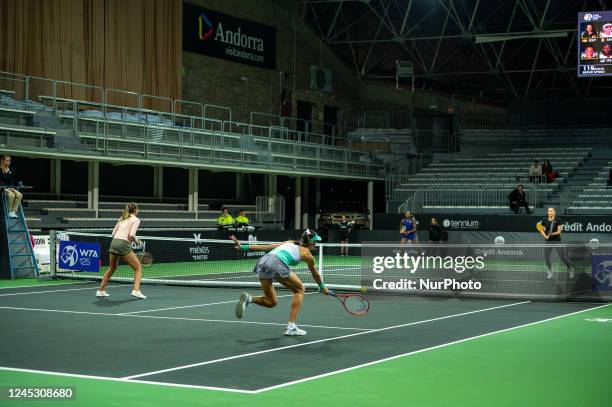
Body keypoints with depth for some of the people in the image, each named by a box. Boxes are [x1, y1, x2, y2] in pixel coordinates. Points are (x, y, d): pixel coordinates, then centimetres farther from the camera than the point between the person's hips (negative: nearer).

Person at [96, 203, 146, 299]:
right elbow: (131, 235, -13)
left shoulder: (122, 219, 21)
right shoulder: (136, 219, 1)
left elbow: (113, 233, 18)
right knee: (138, 267, 4)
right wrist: (136, 241, 6)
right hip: (124, 245, -7)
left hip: (114, 242, 7)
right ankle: (136, 290, -11)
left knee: (112, 268, 24)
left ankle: (101, 291, 27)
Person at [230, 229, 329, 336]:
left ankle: (248, 298, -9)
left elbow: (265, 247, 23)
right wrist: (322, 287, 54)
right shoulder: (307, 254, 19)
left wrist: (242, 247, 22)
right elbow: (315, 274, 36)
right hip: (277, 264, -6)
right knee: (299, 289, 17)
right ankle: (291, 327, 9)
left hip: (261, 263, 6)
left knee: (271, 302, 20)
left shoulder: (290, 243, 31)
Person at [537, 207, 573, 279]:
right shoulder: (544, 221, 1)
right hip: (548, 241, 3)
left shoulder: (558, 220, -7)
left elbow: (559, 231, -10)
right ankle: (550, 271, 19)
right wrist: (545, 236, -11)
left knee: (563, 257, -5)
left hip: (557, 240, -3)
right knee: (546, 258, -2)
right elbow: (542, 230, 8)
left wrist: (552, 233, -26)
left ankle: (570, 269, 16)